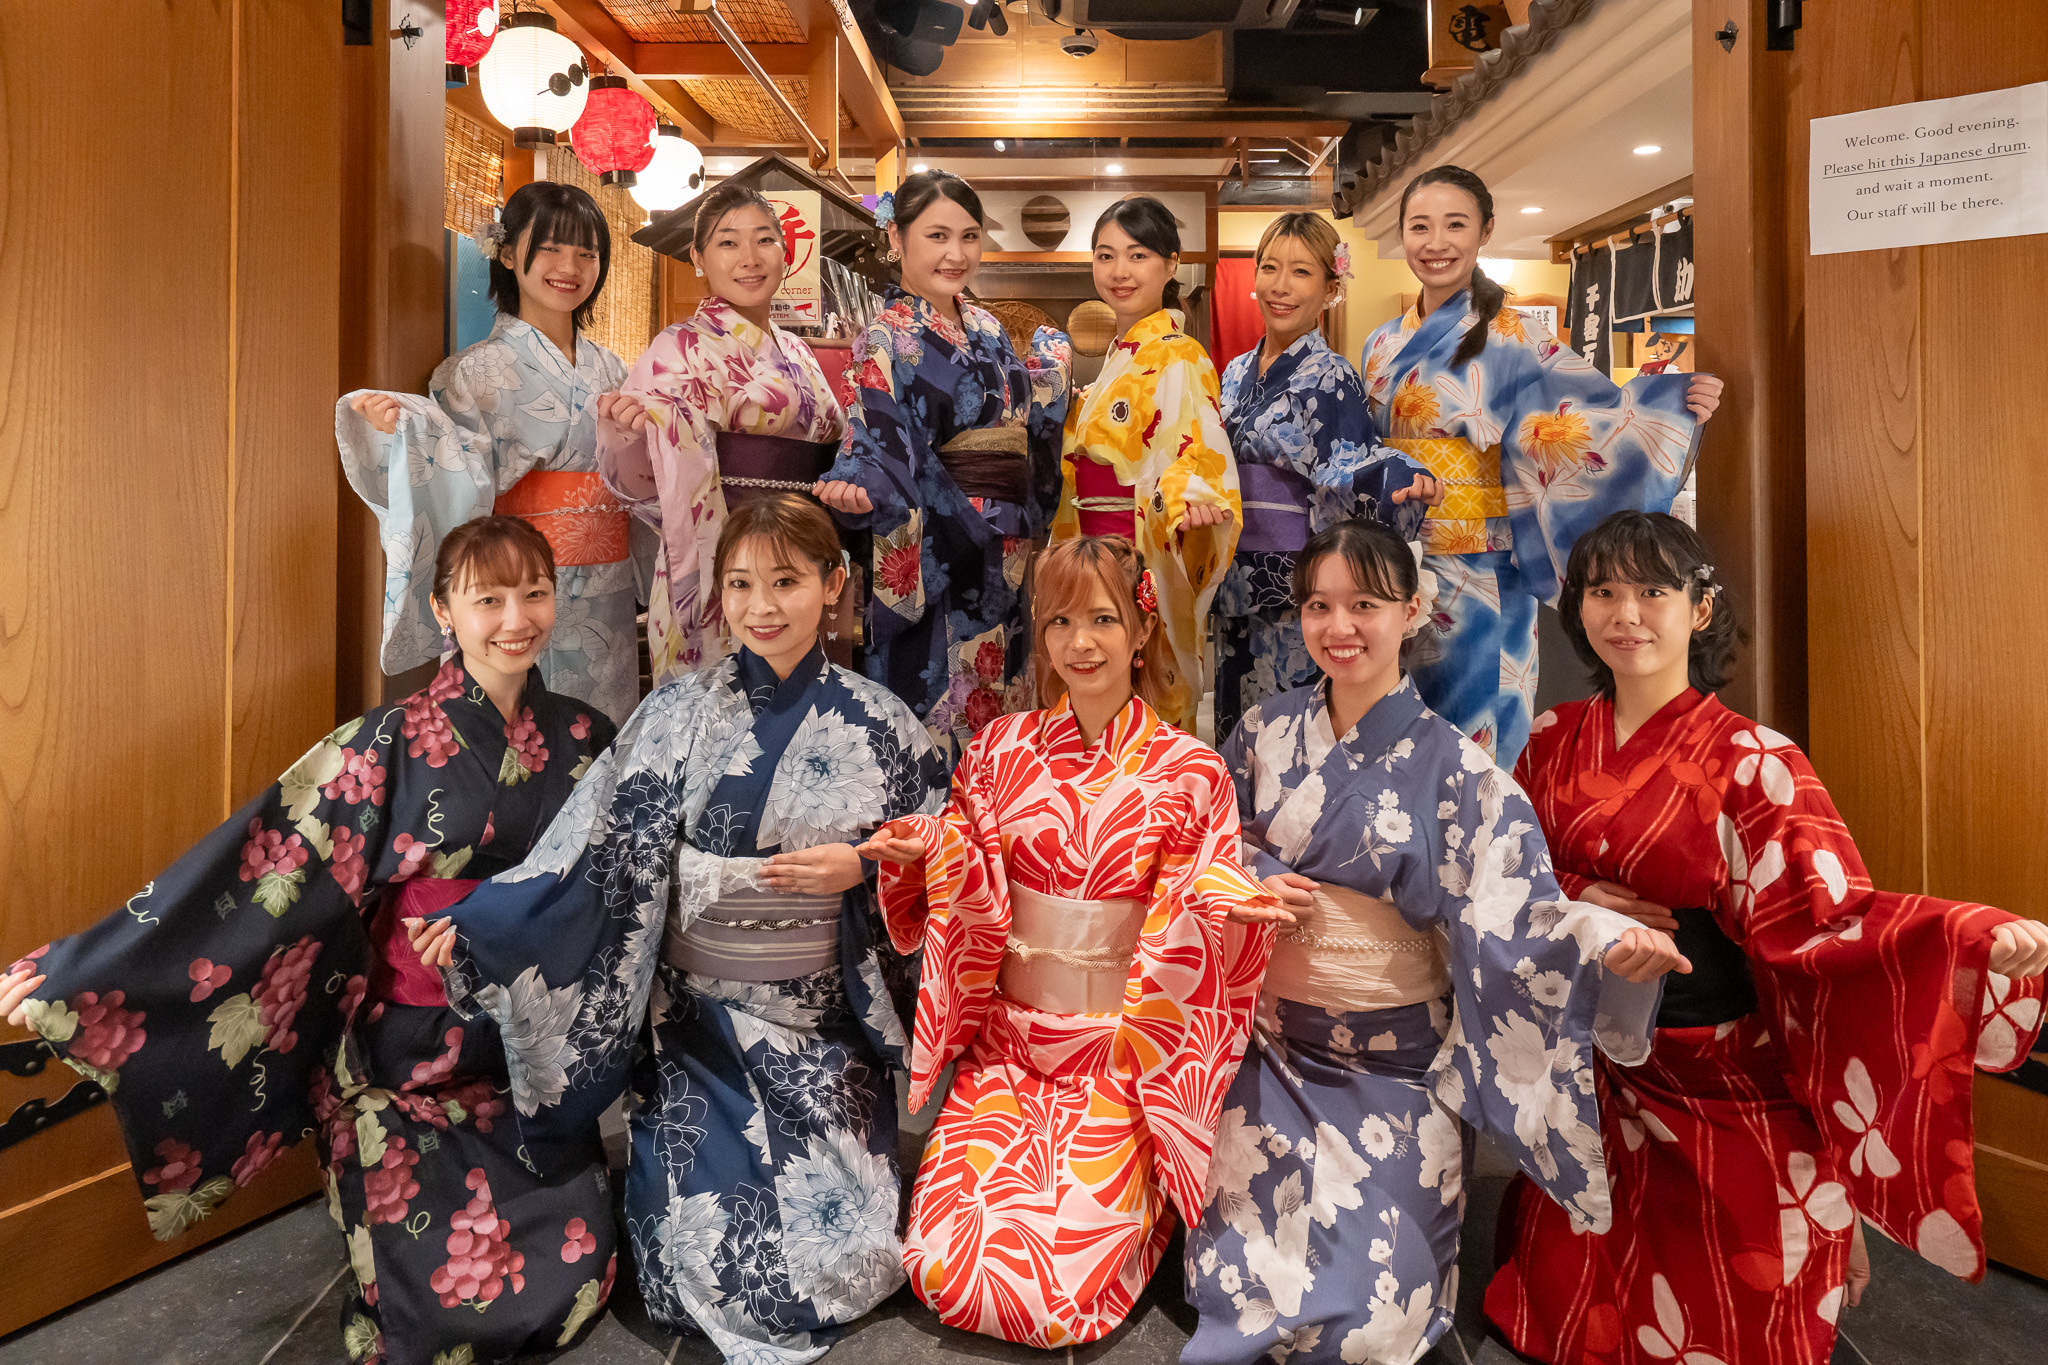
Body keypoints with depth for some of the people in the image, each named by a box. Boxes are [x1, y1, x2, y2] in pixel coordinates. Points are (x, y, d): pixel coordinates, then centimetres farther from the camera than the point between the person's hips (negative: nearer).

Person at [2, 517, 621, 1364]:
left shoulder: (581, 738, -1)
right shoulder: (395, 747, -13)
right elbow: (259, 867, -16)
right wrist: (72, 972, -18)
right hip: (411, 1053, -3)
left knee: (573, 1262, 6)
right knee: (442, 1288, 4)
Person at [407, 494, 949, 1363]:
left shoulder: (878, 727, -3)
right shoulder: (675, 716, -3)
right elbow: (595, 855, -7)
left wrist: (860, 866, -15)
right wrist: (476, 928, -17)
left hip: (822, 1035, 0)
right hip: (694, 1023, 0)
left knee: (834, 1267, -1)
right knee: (703, 1255, -2)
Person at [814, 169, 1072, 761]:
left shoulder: (988, 330, 13)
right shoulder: (886, 341, -8)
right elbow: (879, 451, -18)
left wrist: (1053, 360, 32)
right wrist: (857, 490, -38)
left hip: (1004, 559, 7)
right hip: (933, 558, -7)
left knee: (1000, 715, 13)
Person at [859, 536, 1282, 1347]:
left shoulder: (1189, 772, -4)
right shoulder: (1002, 749, 2)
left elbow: (1199, 928, -3)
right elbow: (971, 899, 5)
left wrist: (1230, 901, -25)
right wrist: (929, 849, -16)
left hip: (1122, 1058, -2)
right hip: (1004, 1044, 3)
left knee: (1053, 1291, -12)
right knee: (944, 1268, -10)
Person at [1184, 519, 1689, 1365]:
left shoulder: (1451, 769, -7)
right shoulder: (1266, 734, 2)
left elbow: (1510, 912, -14)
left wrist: (1602, 939, -33)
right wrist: (1250, 882, -9)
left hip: (1393, 1070, -2)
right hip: (1272, 1049, 2)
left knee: (1368, 1296, -3)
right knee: (1243, 1270, -1)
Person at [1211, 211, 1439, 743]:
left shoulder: (1330, 378, -8)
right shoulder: (1237, 373, 11)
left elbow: (1349, 470, -18)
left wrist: (1400, 478, -37)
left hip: (1297, 593, -6)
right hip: (1235, 589, 6)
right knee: (1234, 727, 13)